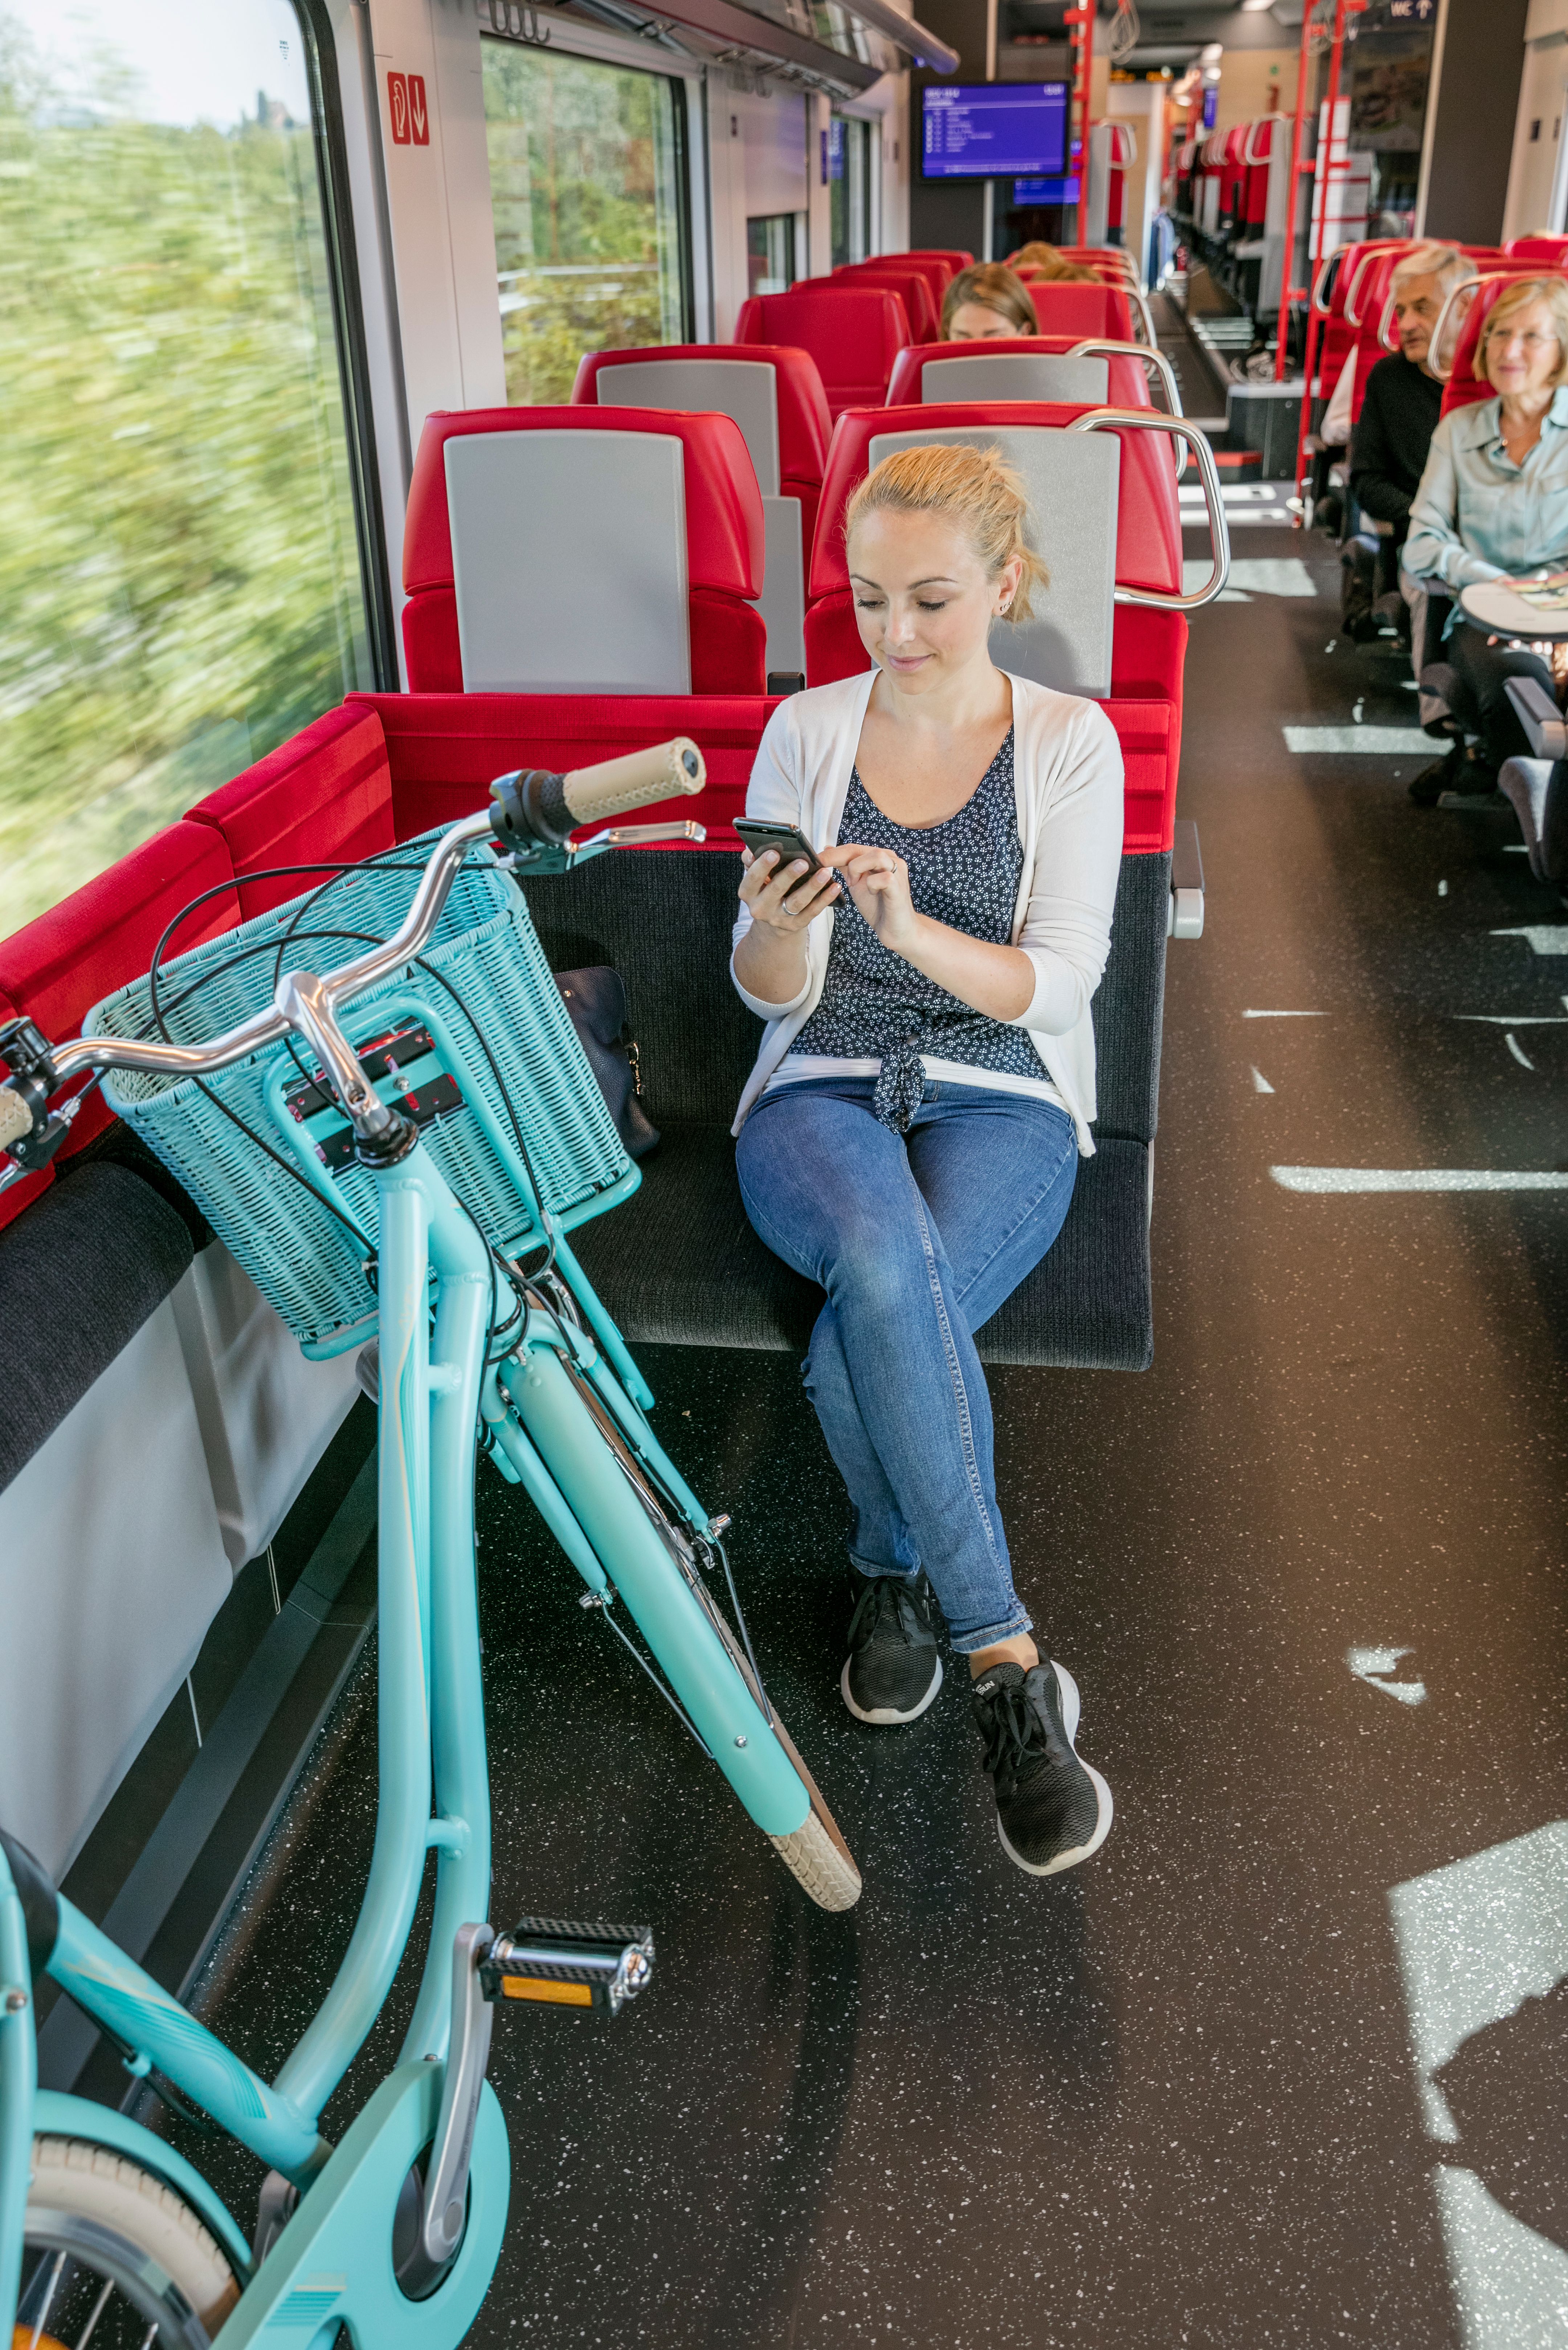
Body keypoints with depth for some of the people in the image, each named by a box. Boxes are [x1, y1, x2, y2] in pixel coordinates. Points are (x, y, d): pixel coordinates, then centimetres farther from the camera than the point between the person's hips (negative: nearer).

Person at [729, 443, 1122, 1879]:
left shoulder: (1070, 743, 2)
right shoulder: (806, 731, 6)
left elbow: (1056, 985, -7)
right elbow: (769, 995, 4)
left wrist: (911, 927, -25)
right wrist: (774, 925, -20)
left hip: (999, 1100, -1)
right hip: (823, 1090, 1)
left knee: (863, 1348, -32)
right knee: (887, 1267, -36)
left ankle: (897, 1572, -2)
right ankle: (1008, 1664, -25)